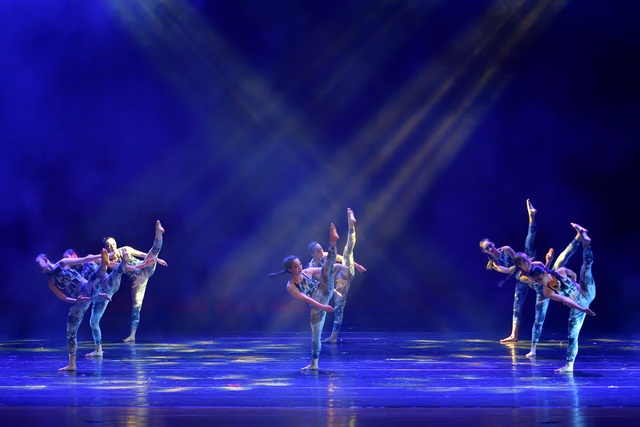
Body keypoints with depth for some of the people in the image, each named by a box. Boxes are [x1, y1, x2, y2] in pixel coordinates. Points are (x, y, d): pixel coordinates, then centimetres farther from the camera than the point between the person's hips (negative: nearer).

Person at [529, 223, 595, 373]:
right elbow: (565, 300, -31)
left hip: (585, 292, 2)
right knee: (572, 334, -8)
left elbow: (574, 275, 15)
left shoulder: (561, 272, -9)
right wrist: (582, 309, -39)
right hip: (577, 306, -2)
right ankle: (569, 365, -4)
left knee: (587, 264, -11)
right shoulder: (547, 292, -19)